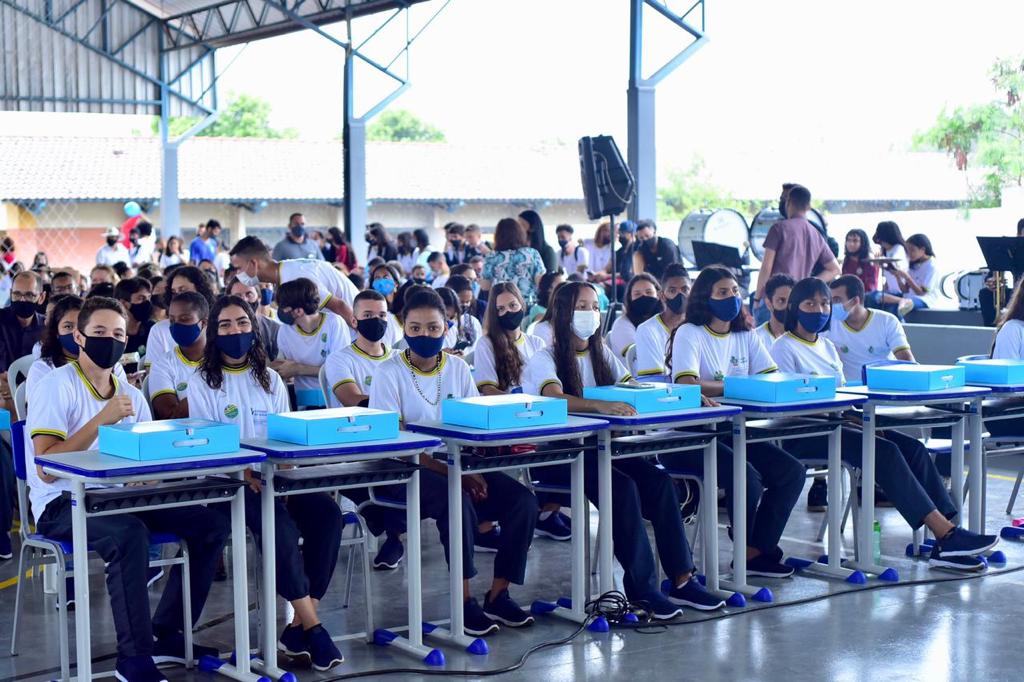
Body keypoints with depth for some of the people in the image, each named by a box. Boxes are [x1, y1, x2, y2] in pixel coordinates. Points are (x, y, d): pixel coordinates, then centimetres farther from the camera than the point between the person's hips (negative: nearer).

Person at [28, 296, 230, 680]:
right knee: (130, 534, -36)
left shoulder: (130, 395, 11)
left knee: (213, 525, -7)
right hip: (62, 504, -7)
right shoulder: (56, 386, -9)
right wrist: (101, 420, -24)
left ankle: (168, 635, 3)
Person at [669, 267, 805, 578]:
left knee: (793, 471, -9)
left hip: (731, 432, 7)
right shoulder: (690, 333, -7)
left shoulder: (746, 336, 13)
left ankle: (758, 552, -3)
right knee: (746, 475, -28)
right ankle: (749, 549, -1)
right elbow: (686, 385, -22)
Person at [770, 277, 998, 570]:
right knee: (885, 451, -27)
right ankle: (945, 534, -28)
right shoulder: (784, 348, -2)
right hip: (804, 435, -8)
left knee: (913, 448, -14)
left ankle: (946, 540, -22)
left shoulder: (827, 347, 22)